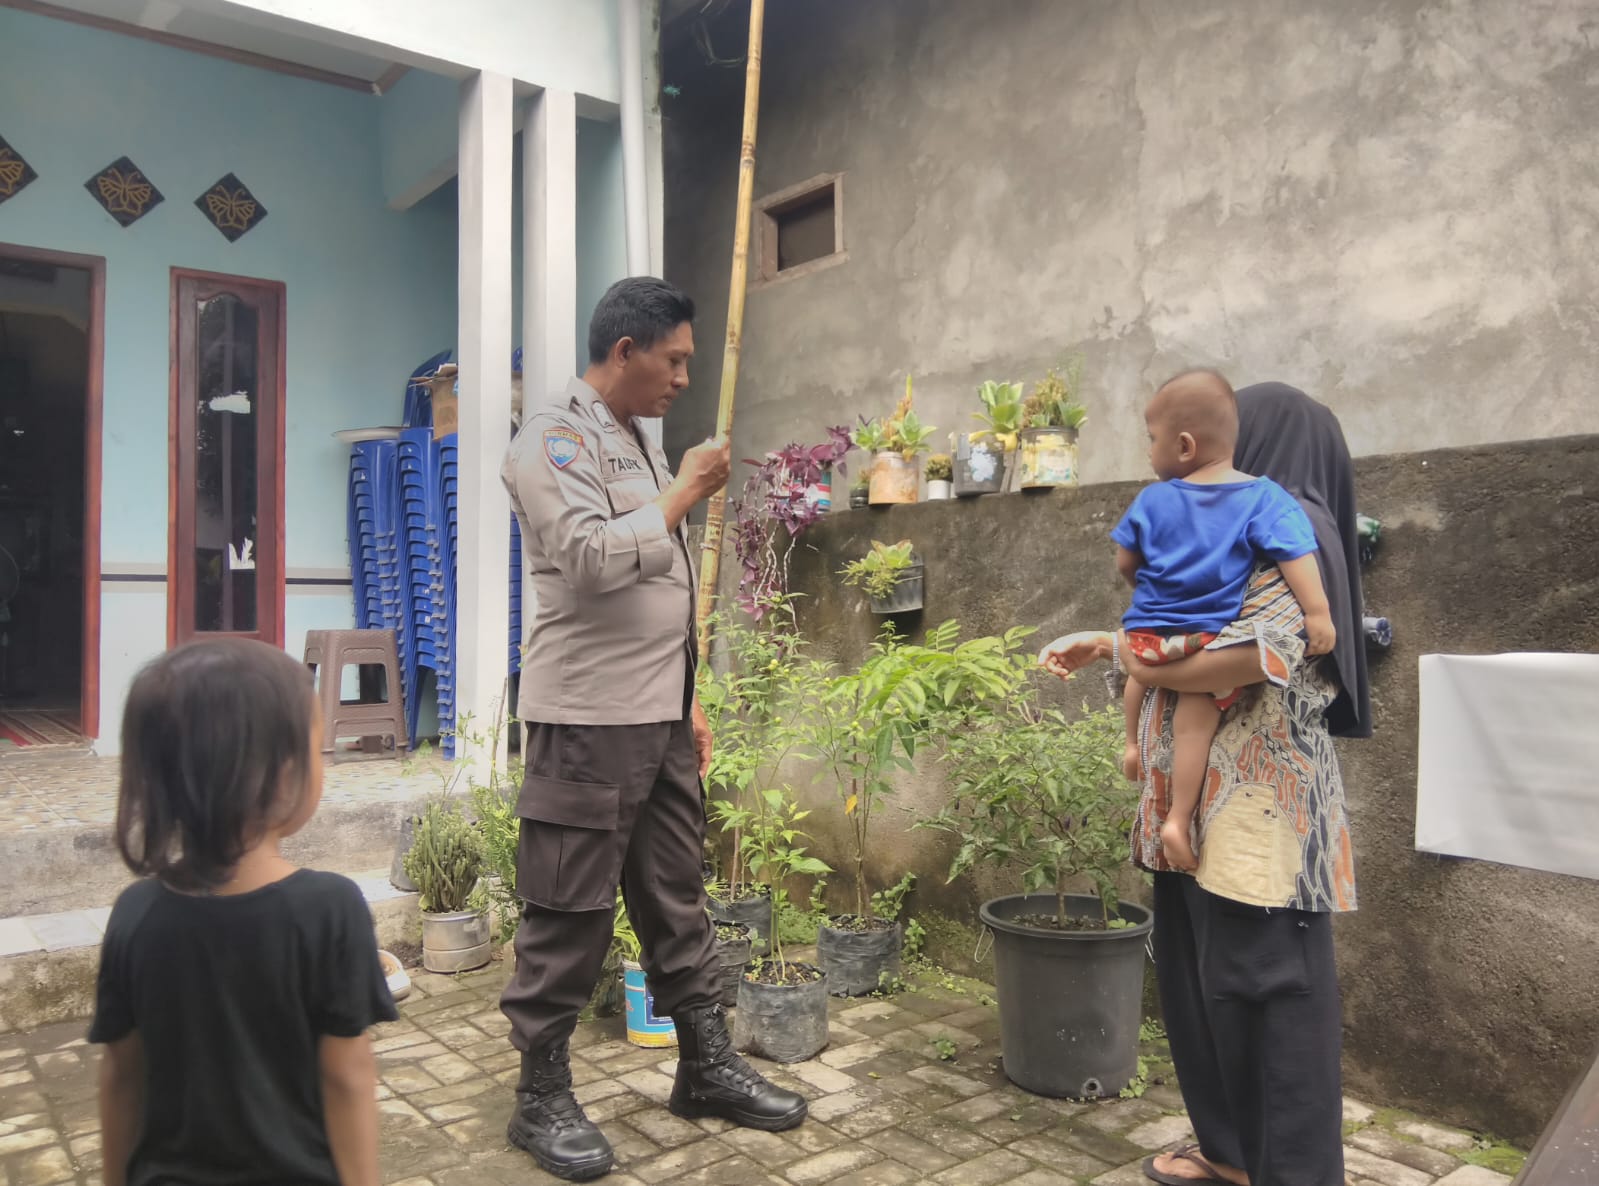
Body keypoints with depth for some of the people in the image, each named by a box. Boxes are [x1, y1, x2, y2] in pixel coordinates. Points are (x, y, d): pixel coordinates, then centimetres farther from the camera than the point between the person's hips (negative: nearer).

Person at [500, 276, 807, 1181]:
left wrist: (688, 700, 18)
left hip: (660, 718, 8)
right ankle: (543, 1097, 18)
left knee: (679, 900, 15)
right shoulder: (555, 438, -9)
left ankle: (708, 1065, 28)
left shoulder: (640, 442, 18)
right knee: (569, 916, 2)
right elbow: (593, 559, -24)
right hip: (588, 721, -8)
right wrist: (685, 494, -12)